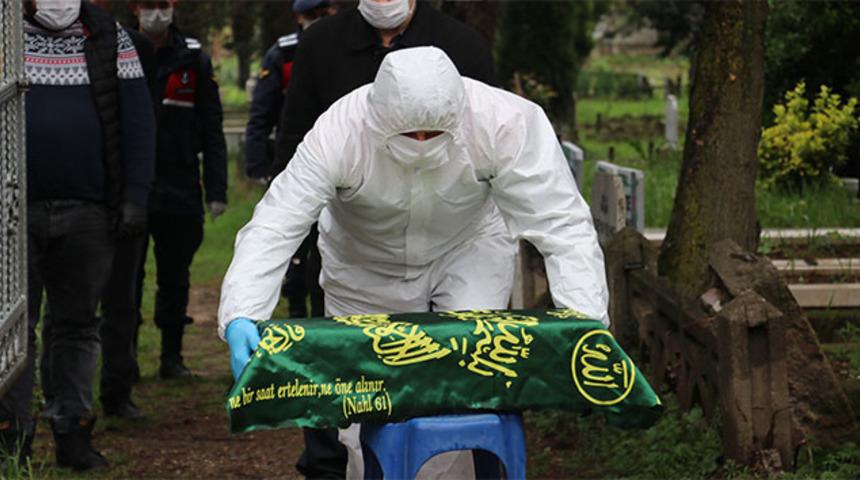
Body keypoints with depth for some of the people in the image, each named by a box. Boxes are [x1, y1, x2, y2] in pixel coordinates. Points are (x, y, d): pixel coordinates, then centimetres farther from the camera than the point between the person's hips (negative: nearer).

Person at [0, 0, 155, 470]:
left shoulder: (109, 38, 6)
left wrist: (135, 196, -2)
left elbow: (137, 120, 5)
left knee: (77, 325, 8)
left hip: (88, 213, 1)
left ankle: (73, 433, 15)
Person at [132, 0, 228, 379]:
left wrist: (216, 190, -1)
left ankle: (172, 357, 18)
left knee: (175, 277, 7)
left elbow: (211, 131, 6)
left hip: (180, 190, 1)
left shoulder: (194, 59, 4)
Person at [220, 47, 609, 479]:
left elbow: (562, 224, -32)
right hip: (367, 266, 0)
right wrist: (240, 318, -52)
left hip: (470, 248, 0)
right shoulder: (338, 132, -34)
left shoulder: (505, 121, -33)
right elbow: (272, 228, -36)